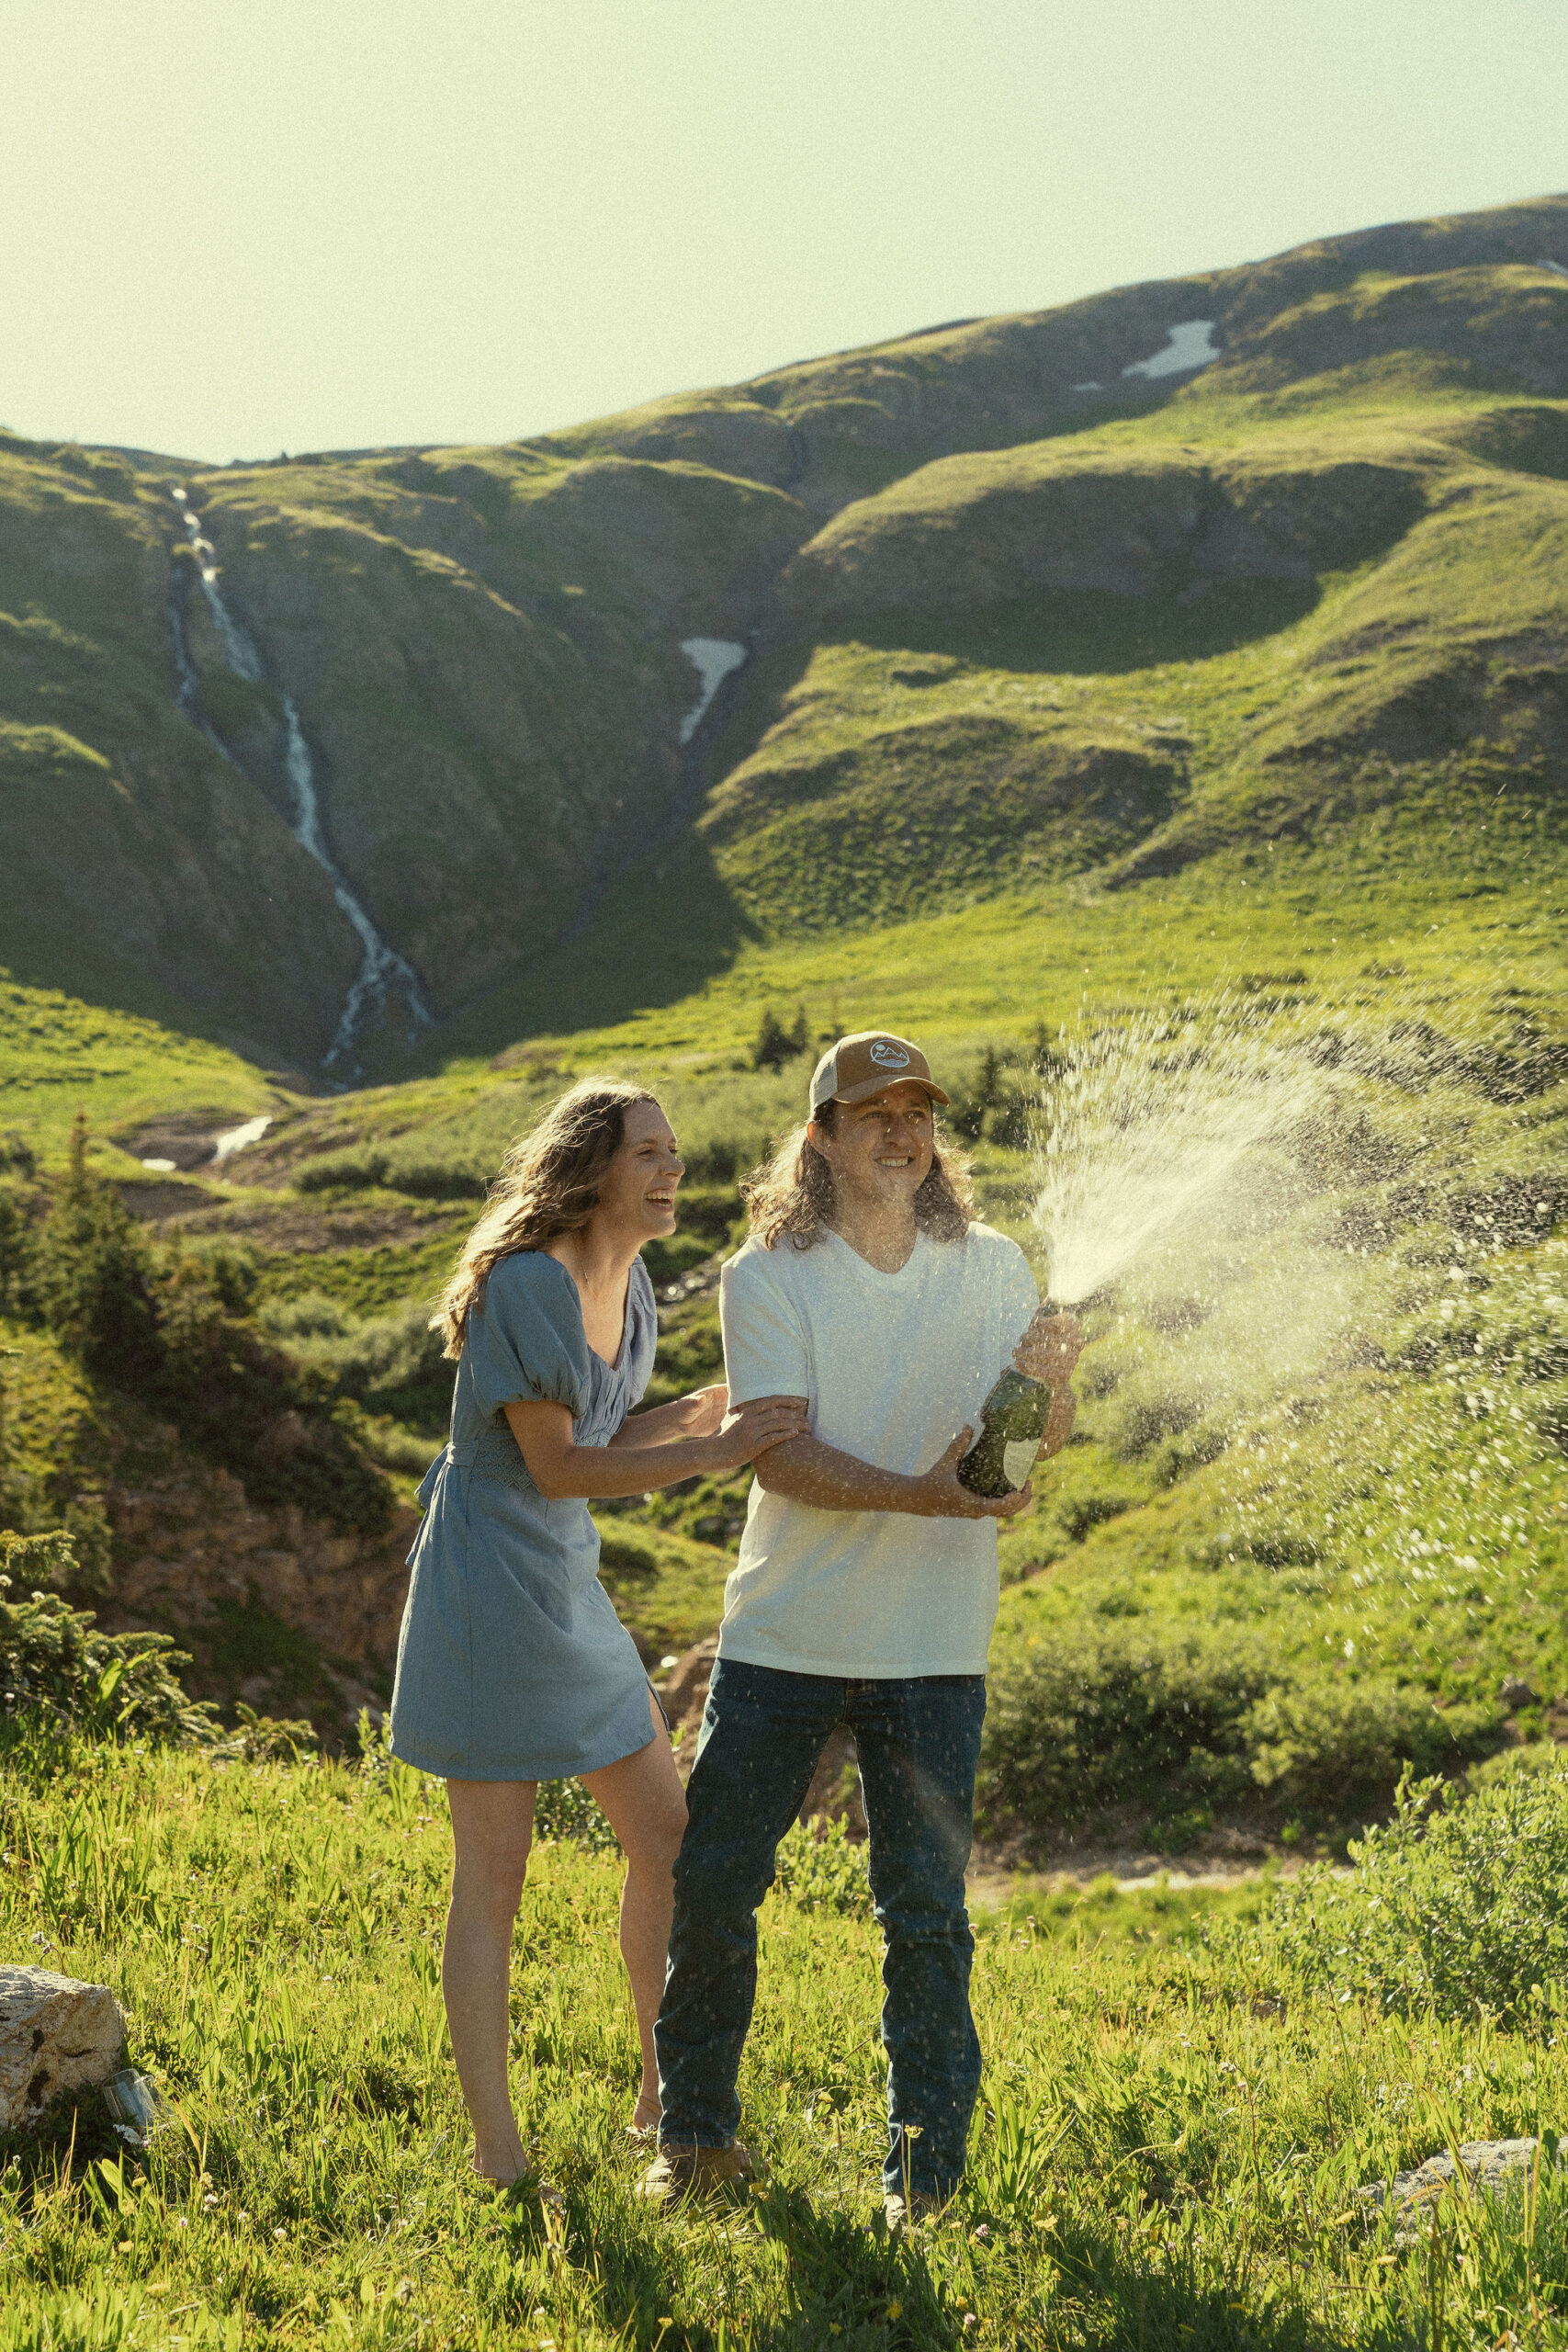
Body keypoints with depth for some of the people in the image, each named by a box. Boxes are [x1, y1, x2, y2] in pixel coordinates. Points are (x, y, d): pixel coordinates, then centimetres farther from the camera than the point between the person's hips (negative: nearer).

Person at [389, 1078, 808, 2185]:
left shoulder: (629, 1284, 7)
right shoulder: (525, 1284, -19)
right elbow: (553, 1467, -19)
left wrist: (717, 1405, 3)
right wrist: (710, 1452, -23)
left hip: (570, 1591, 9)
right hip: (488, 1585, -9)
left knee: (668, 1837, 13)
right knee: (495, 1874, -1)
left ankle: (664, 2096, 29)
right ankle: (497, 2150, 11)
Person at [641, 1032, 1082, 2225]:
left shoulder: (992, 1266, 3)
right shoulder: (768, 1277, -6)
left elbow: (1041, 1444, 8)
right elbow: (779, 1457, -15)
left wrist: (1051, 1379, -15)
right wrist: (924, 1494, -29)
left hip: (932, 1647, 1)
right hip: (783, 1634, -1)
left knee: (926, 1911, 4)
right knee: (710, 1882, 6)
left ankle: (925, 2169, 22)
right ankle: (698, 2135, 27)